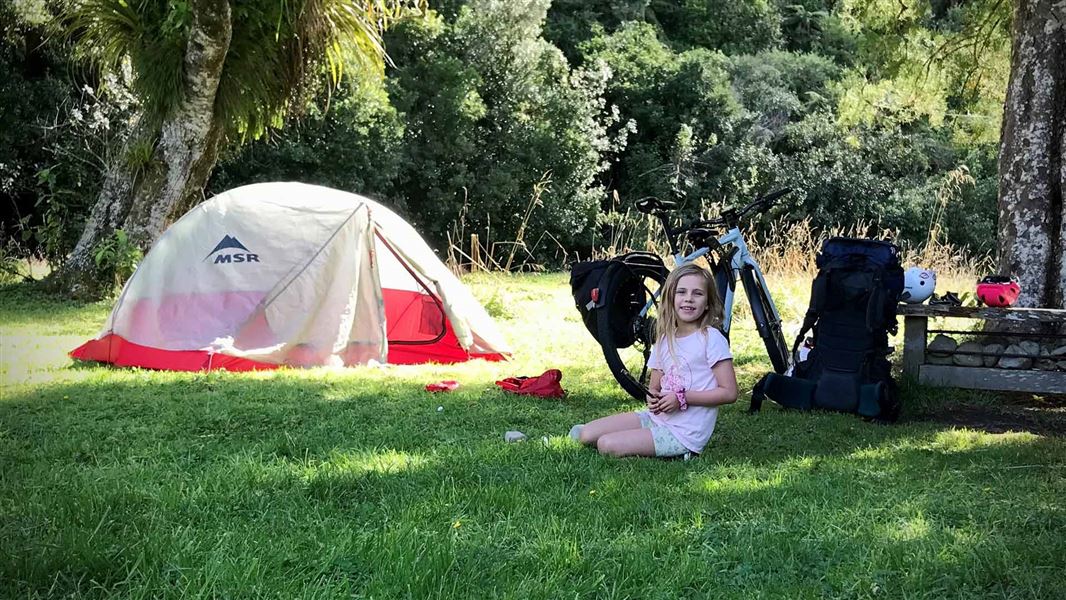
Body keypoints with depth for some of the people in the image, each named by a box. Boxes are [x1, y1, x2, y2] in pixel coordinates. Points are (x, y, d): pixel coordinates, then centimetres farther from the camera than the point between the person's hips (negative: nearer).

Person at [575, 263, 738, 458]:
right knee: (586, 434, -8)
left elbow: (729, 392, -14)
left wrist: (682, 398, -18)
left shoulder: (711, 338, -11)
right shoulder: (665, 340, 9)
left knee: (607, 446, -19)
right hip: (657, 417, 6)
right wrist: (653, 398, -7)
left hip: (685, 433, -6)